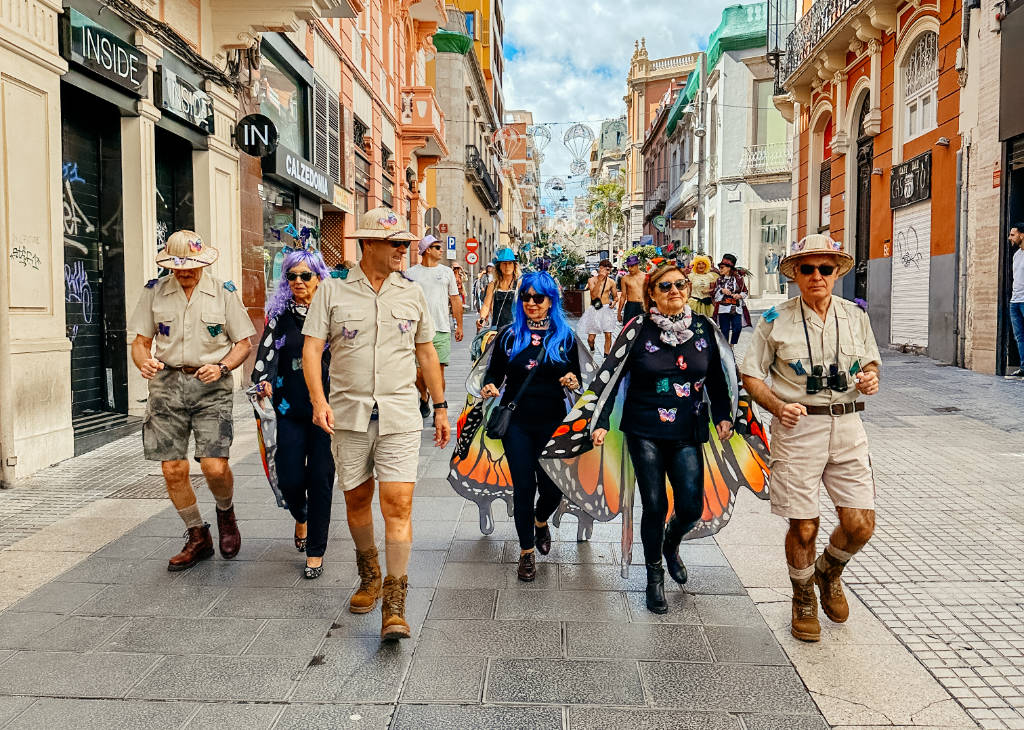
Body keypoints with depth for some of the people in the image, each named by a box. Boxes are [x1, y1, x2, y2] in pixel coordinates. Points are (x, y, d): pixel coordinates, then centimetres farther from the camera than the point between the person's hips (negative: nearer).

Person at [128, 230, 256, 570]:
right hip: (167, 382, 3)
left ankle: (226, 514, 21)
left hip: (211, 385, -2)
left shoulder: (224, 292, 2)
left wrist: (221, 367, -13)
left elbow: (244, 343, 5)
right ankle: (198, 538, 22)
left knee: (215, 467, -13)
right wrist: (144, 362, -12)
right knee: (173, 470, 2)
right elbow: (141, 341, 10)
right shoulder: (154, 291, 8)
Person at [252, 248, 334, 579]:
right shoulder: (279, 314, 9)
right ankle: (301, 518, 35)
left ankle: (315, 551, 14)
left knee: (320, 478, 0)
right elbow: (267, 352, 1)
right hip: (290, 407, 2)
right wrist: (264, 380, -17)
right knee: (289, 478, -1)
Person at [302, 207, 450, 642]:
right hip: (348, 414, 0)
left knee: (398, 504, -9)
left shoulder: (412, 294, 8)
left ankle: (394, 607, -4)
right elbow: (311, 348, -4)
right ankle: (369, 576, 37)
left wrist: (440, 406, 14)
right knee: (356, 499, 12)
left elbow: (426, 352, 15)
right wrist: (319, 401, -18)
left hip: (399, 415, 0)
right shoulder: (333, 292, 2)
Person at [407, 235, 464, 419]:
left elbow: (455, 300, 14)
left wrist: (459, 325, 12)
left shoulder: (447, 272, 11)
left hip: (442, 330, 1)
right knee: (418, 372, 1)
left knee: (438, 372, 0)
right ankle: (423, 397, 30)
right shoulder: (411, 273, 5)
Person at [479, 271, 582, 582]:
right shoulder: (509, 335, 3)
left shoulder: (565, 337, 4)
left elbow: (576, 379, 9)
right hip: (517, 422, 0)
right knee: (524, 486, 3)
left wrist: (573, 383, -14)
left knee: (552, 488, 3)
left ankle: (540, 521, 39)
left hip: (553, 423, 0)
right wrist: (490, 386, -15)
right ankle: (526, 551, 20)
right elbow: (494, 373, 7)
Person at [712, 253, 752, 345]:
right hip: (723, 308, 1)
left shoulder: (738, 278, 3)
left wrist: (739, 295, -11)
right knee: (725, 329, 1)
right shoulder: (719, 280, 9)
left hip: (736, 308, -1)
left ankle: (732, 345, 9)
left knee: (737, 328, -9)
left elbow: (745, 292, 9)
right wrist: (722, 291, -10)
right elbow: (713, 294, 7)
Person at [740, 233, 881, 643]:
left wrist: (871, 377, -3)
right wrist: (778, 407, -15)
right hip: (797, 427, -3)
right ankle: (803, 598, 29)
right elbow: (751, 375, 1)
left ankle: (829, 573, 34)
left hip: (847, 425, 3)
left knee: (860, 524, 0)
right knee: (803, 527, 1)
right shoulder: (777, 320, -2)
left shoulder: (855, 317, 8)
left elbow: (871, 361, 21)